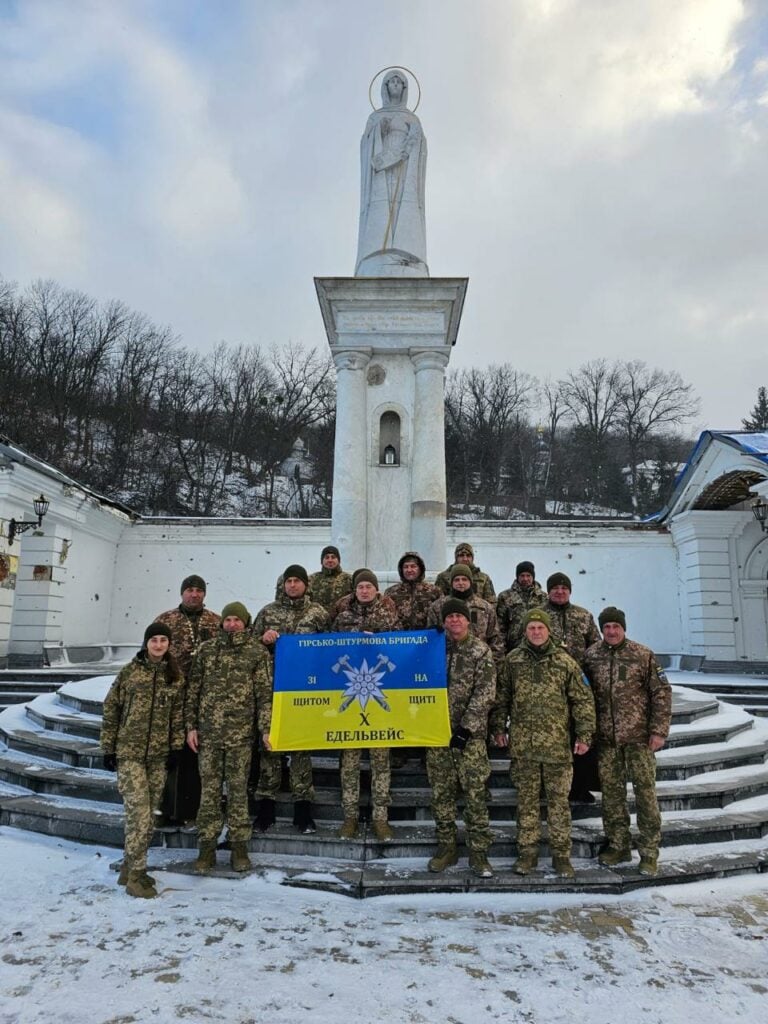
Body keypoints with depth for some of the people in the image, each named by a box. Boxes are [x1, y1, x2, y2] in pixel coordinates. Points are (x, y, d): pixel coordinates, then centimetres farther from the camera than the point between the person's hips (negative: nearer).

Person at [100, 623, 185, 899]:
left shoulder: (176, 676, 5)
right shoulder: (130, 671, -3)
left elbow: (177, 713, 10)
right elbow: (111, 709, 0)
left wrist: (176, 746, 5)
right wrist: (108, 748, -1)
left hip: (158, 755, 4)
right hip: (129, 752, -4)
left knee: (148, 814, 9)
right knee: (139, 812, -10)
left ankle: (130, 866, 27)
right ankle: (136, 876, 2)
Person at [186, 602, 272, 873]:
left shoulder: (257, 652, 0)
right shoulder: (206, 649, 7)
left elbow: (265, 693, -1)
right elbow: (193, 690, 10)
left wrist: (266, 729, -7)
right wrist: (191, 726, 5)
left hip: (241, 733, -2)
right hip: (208, 731, 2)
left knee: (238, 790, 6)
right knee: (209, 790, 7)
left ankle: (239, 846, 19)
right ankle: (207, 847, 18)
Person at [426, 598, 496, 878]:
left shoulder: (480, 650, -3)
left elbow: (484, 693, -8)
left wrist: (466, 728, -13)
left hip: (470, 733, -3)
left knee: (475, 793, 0)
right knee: (441, 792, 9)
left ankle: (478, 852, 11)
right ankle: (446, 847, 22)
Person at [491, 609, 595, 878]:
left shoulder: (564, 661, 0)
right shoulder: (513, 660, 4)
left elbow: (583, 699, 3)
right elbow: (501, 697, 10)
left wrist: (584, 734, -2)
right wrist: (498, 728, 6)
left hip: (557, 744, -1)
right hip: (522, 744, 1)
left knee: (559, 800, 7)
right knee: (526, 799, 9)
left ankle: (561, 854, 20)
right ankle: (527, 852, 21)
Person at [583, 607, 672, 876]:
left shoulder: (643, 655, -4)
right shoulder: (591, 656, 2)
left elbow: (661, 692, -2)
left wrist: (659, 730, -7)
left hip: (638, 736, -2)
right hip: (606, 737, 3)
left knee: (645, 790, 2)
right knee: (611, 791, 10)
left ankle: (649, 852, 15)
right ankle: (618, 846, 25)